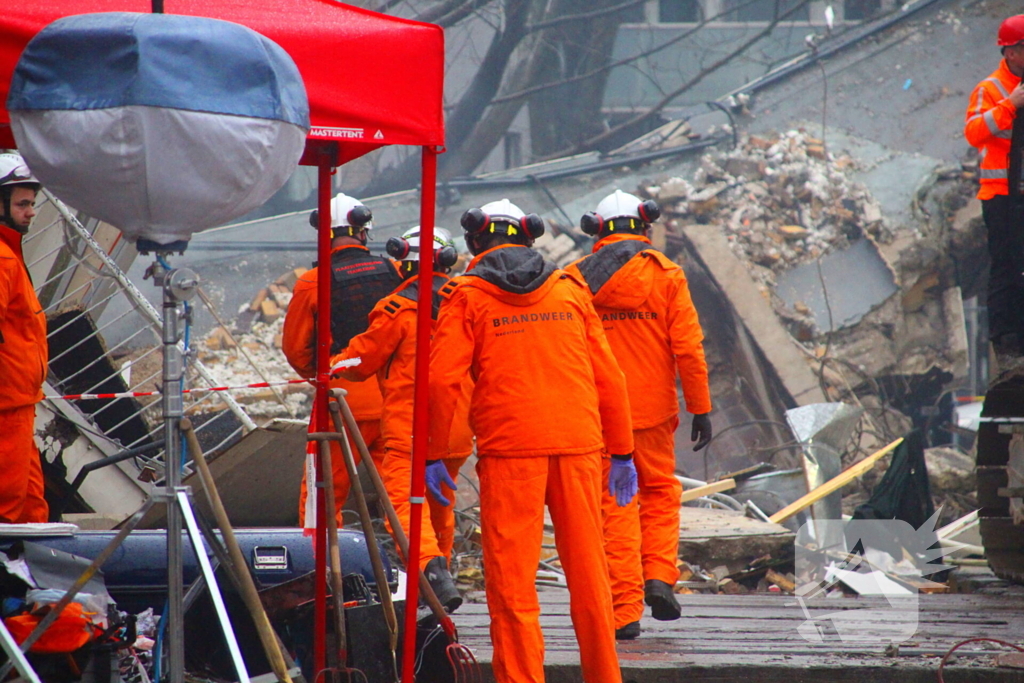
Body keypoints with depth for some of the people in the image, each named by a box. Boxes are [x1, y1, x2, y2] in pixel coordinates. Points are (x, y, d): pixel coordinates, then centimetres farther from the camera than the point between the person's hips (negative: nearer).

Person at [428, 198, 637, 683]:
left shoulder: (467, 296, 3)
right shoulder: (569, 289, 13)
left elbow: (443, 380, -6)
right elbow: (608, 375, 12)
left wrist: (434, 455, 2)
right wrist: (621, 452, 17)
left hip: (509, 448, -3)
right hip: (579, 443, 4)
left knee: (511, 579, 0)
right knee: (587, 570, 11)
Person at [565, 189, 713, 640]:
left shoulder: (576, 279, 1)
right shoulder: (665, 275, -3)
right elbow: (688, 349, -6)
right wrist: (700, 408, 0)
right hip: (653, 411, 0)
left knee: (616, 506, 5)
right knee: (660, 491, 19)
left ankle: (626, 609, 0)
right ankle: (660, 577, 0)